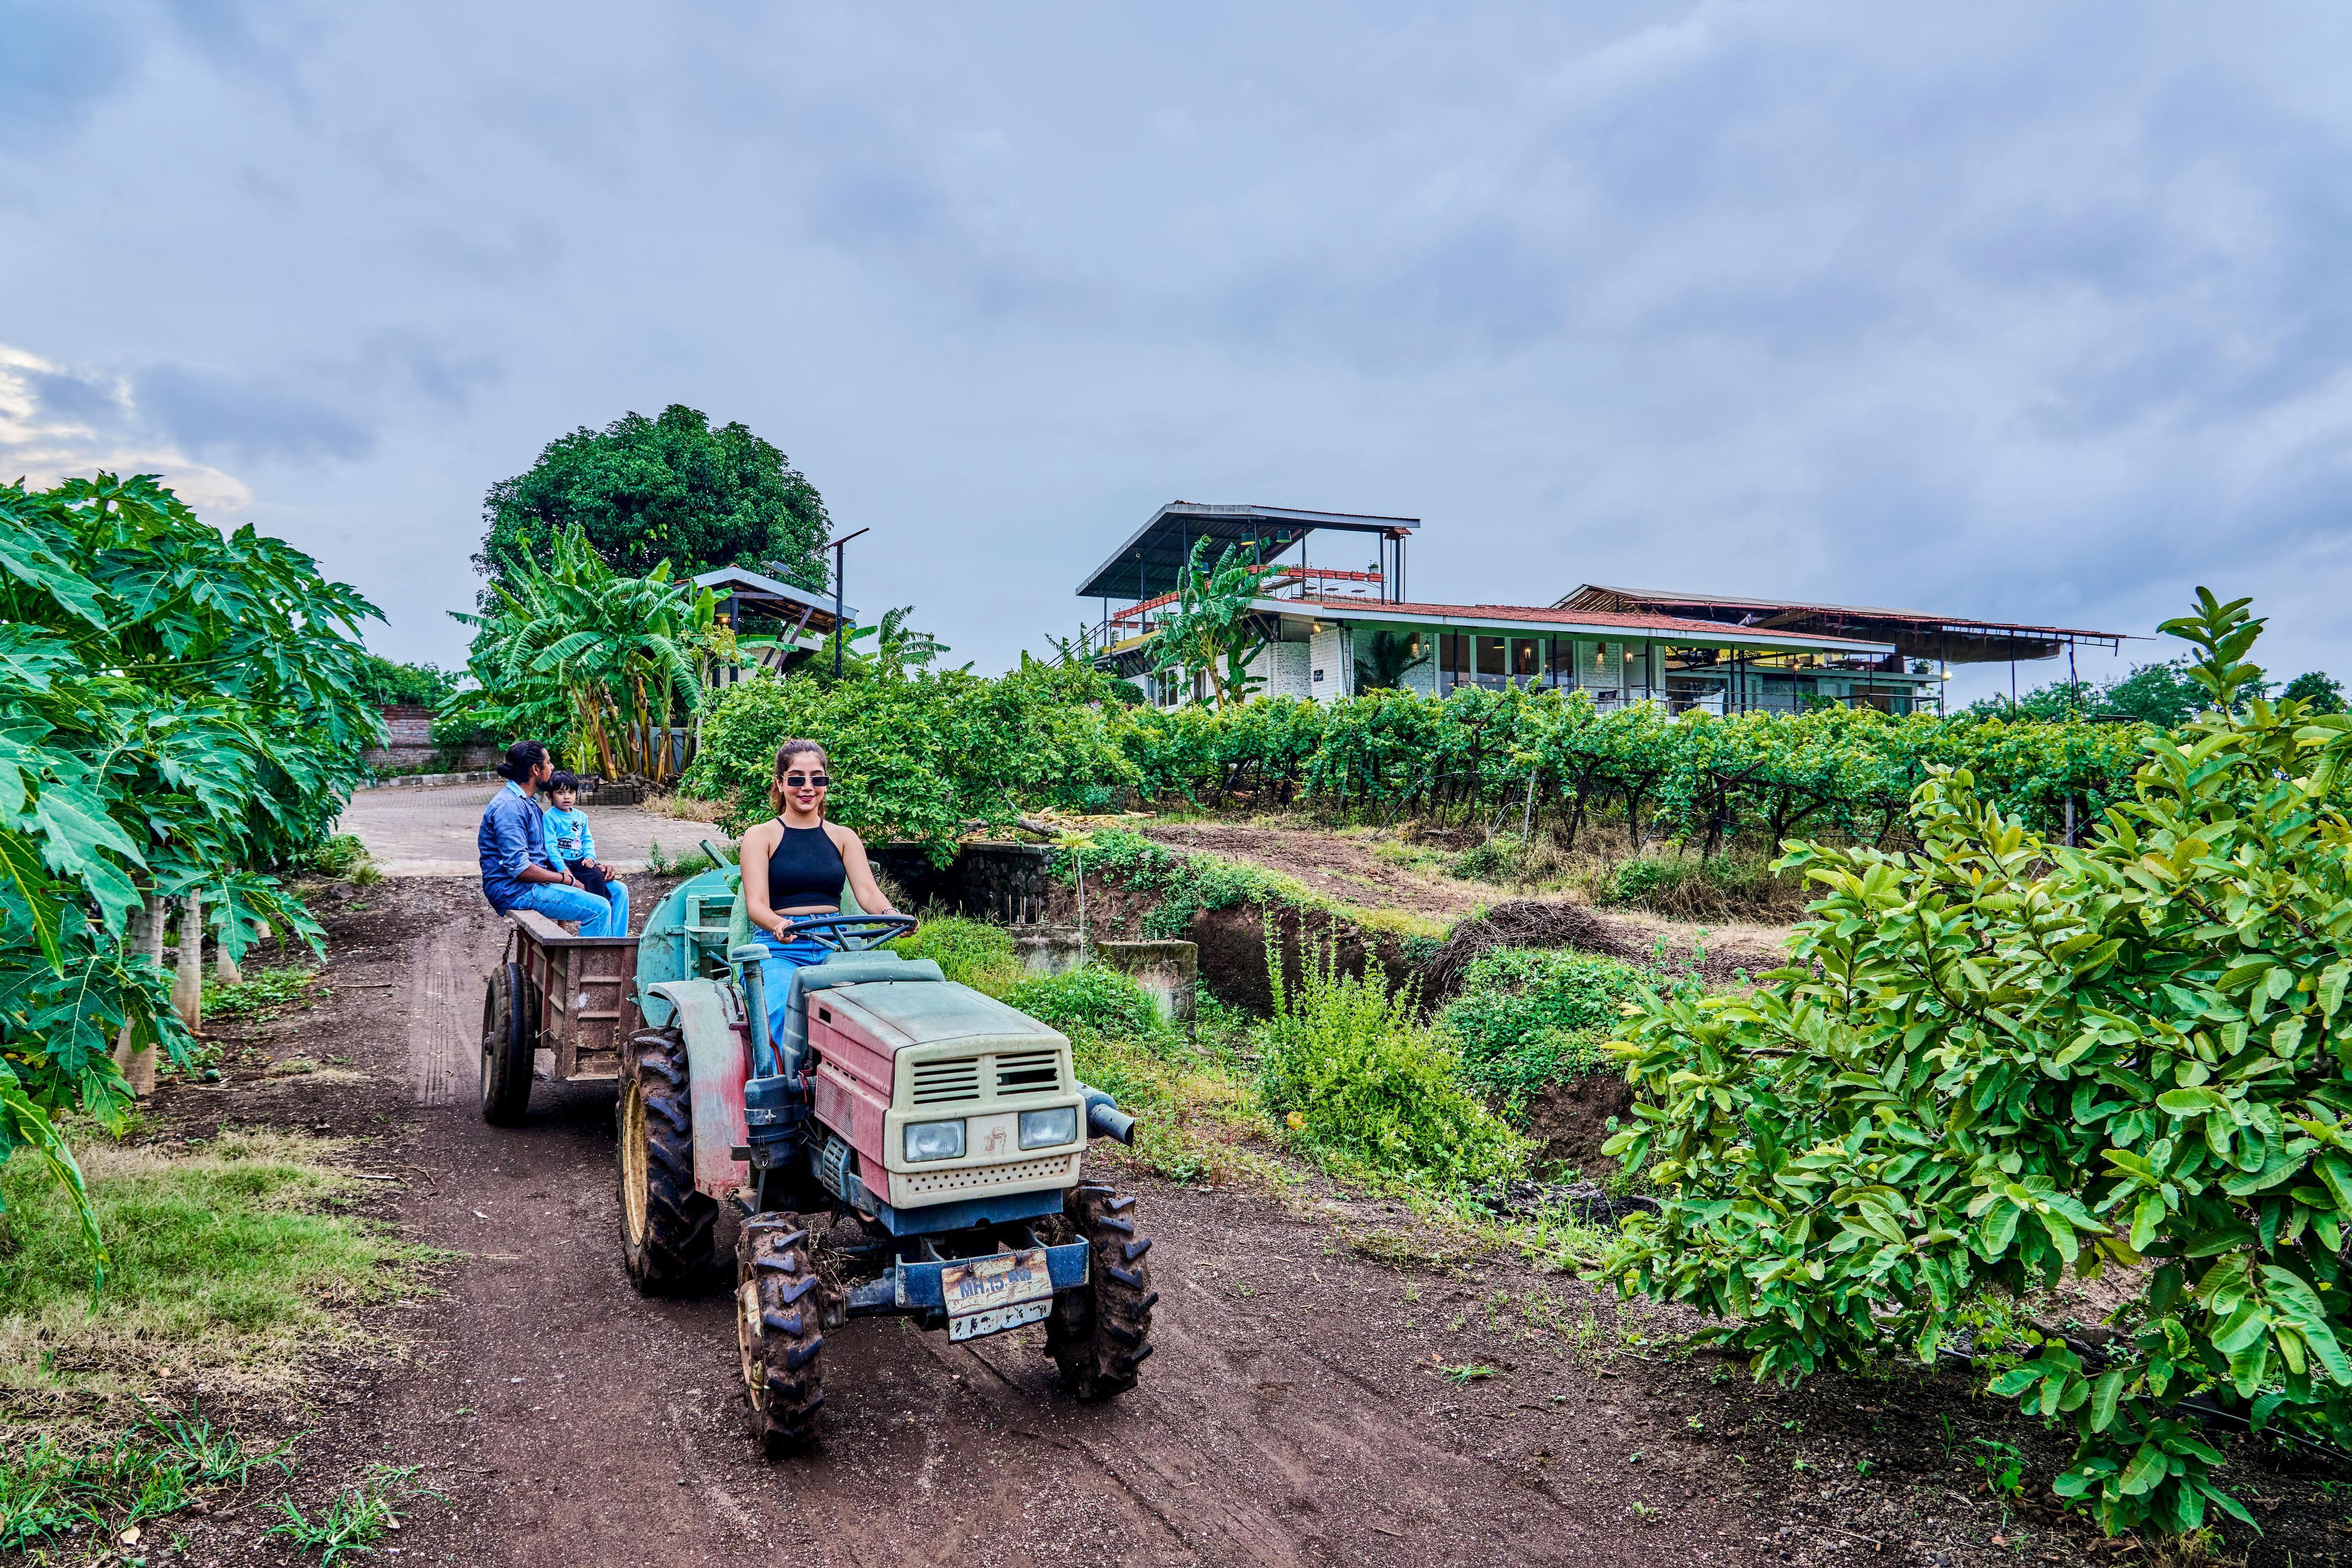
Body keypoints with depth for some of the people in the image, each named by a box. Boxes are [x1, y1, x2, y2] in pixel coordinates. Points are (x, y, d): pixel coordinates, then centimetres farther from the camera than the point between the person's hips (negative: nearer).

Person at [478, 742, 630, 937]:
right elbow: (519, 868, -23)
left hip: (540, 876, 10)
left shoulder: (529, 802, 15)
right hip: (514, 890, -10)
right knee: (599, 909, -24)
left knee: (618, 891, 4)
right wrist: (567, 881, -16)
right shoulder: (509, 807, -18)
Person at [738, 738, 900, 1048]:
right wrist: (780, 926, -28)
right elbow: (756, 905, -3)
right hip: (780, 949, -2)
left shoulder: (843, 837, 17)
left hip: (835, 945, 2)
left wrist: (890, 914, -21)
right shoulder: (761, 836, 8)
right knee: (786, 1013, -35)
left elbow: (867, 892, 4)